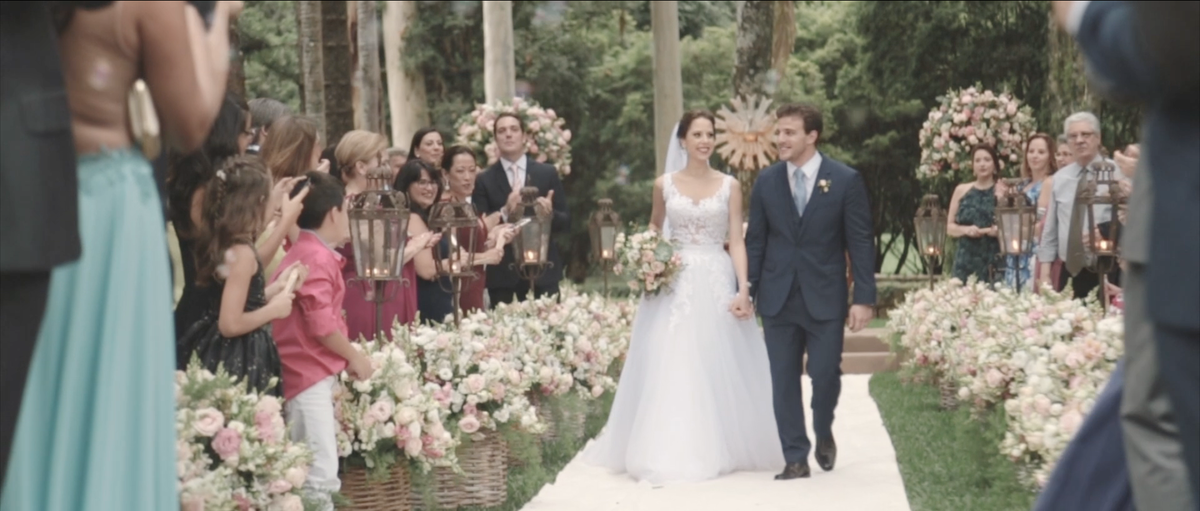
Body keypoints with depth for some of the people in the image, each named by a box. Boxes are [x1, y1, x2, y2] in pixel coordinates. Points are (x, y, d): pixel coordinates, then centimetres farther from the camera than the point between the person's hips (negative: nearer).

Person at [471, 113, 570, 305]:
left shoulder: (547, 173, 8)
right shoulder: (484, 180, 5)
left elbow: (565, 222, 8)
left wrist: (551, 213, -14)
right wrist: (504, 213, -19)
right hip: (503, 273, -1)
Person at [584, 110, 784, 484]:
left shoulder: (729, 186, 3)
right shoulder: (664, 185, 6)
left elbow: (736, 241, -1)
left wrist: (743, 289, -11)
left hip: (717, 282, -1)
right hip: (674, 283, 1)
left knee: (718, 366, 0)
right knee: (670, 366, -2)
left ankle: (721, 448, 10)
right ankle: (670, 453, 3)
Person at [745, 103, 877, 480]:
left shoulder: (845, 180, -4)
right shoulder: (766, 181, 5)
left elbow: (861, 243, -4)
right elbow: (756, 241, 9)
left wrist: (864, 298, -9)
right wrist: (747, 291, 4)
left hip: (825, 298, -2)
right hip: (778, 298, 3)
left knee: (825, 374, -2)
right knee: (783, 381, 3)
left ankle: (823, 434, 28)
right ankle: (795, 458, 13)